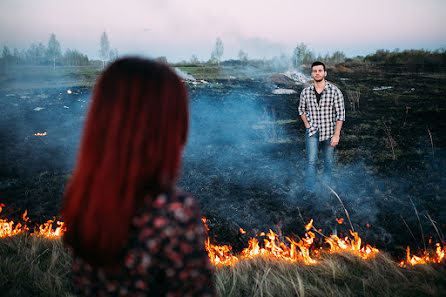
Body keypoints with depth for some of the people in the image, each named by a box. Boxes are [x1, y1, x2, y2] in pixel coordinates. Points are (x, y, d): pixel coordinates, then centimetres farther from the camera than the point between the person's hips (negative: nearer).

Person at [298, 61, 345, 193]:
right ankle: (309, 191, -5)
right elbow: (301, 109, 18)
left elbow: (340, 114, -7)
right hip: (312, 132, 1)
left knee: (328, 162, 9)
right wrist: (307, 125, 4)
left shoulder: (335, 91, -8)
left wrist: (336, 135, -12)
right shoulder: (305, 92, -1)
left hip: (329, 132, -1)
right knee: (311, 161, -7)